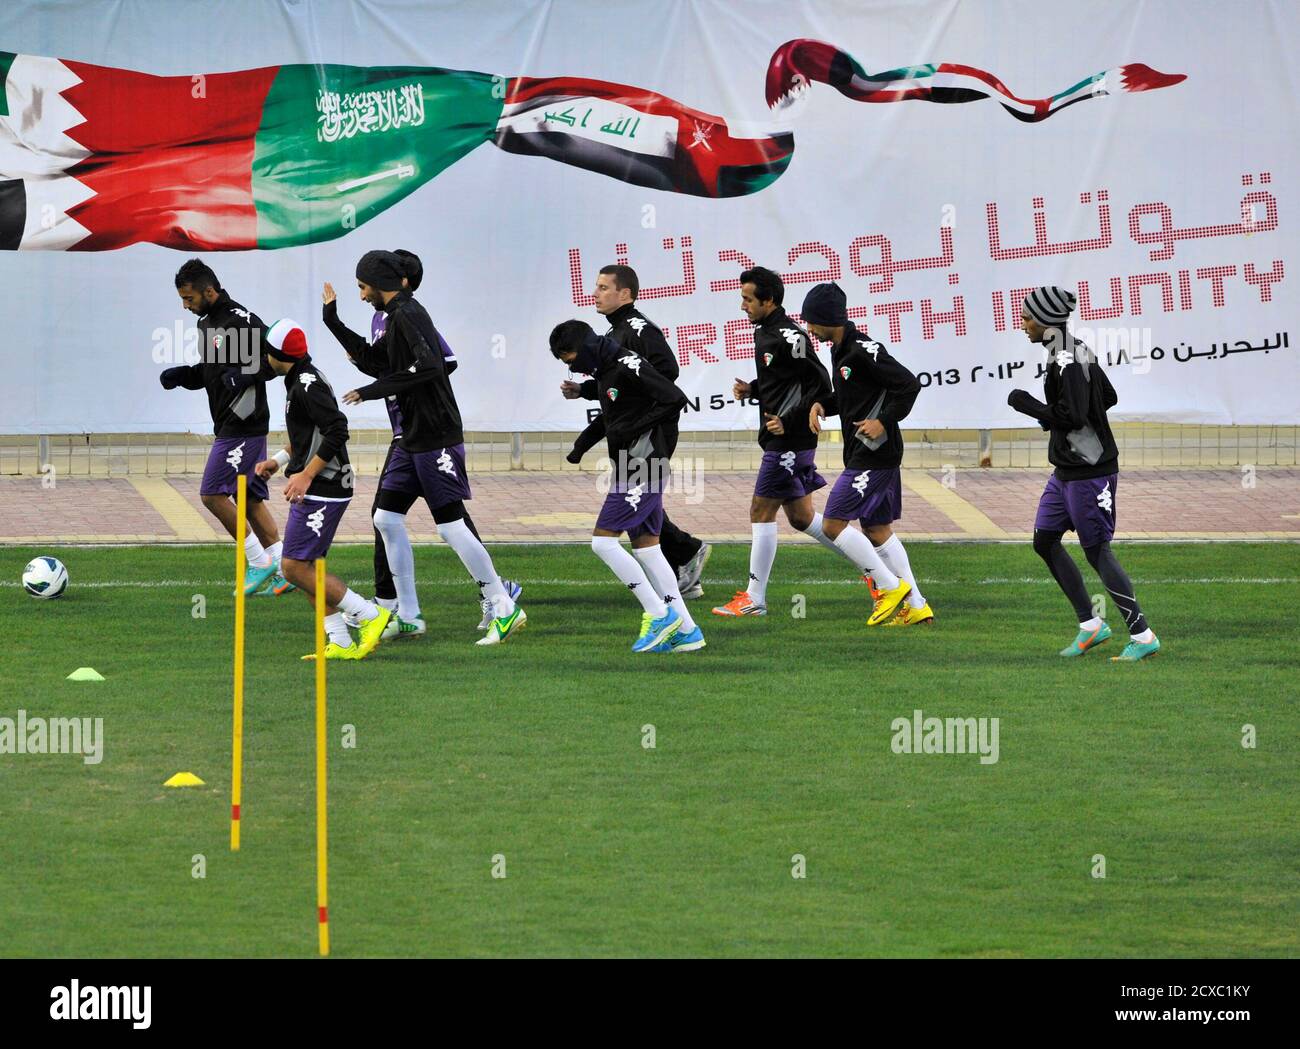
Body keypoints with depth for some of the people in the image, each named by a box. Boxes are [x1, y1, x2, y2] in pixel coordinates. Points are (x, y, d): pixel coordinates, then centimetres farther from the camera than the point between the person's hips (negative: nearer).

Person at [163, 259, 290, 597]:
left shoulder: (241, 321, -16)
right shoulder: (207, 323, 14)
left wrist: (245, 374, -28)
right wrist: (181, 375, 9)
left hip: (244, 426, -10)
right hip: (229, 426, 10)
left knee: (213, 494, -10)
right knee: (250, 499, 9)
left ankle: (260, 562, -4)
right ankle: (284, 571, 10)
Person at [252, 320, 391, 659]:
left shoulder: (308, 385, -16)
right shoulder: (301, 380, 16)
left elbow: (337, 431, -25)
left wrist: (306, 475, -24)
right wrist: (279, 460, 19)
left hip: (322, 491, -10)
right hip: (316, 490, 10)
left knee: (294, 567, -11)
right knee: (305, 567, 11)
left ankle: (370, 615, -6)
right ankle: (340, 644, 11)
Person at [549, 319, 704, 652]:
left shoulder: (628, 367, -15)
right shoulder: (605, 372, 15)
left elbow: (675, 399, -22)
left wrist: (631, 429, -20)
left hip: (642, 471, -10)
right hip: (632, 471, 10)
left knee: (603, 541, -10)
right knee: (646, 548, 10)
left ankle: (659, 613, -7)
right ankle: (687, 631, 10)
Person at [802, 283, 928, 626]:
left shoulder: (864, 350, -18)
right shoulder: (840, 350, 13)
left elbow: (909, 385, -20)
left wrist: (884, 421, -21)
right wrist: (821, 405, 8)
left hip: (874, 454, -11)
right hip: (861, 454, 11)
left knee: (833, 524, -9)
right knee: (877, 530, 13)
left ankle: (892, 587, -4)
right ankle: (916, 607, 14)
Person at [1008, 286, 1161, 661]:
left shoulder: (1068, 363, -21)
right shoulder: (1078, 351, 9)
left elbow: (1072, 417, -27)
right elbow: (1109, 397, 18)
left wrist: (1027, 404, -14)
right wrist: (1052, 415, 14)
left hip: (1089, 472, -11)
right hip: (1066, 470, 11)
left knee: (1097, 551, -5)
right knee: (1044, 541, 13)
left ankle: (1143, 636, 1)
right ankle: (1090, 624, 18)